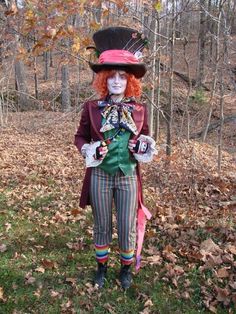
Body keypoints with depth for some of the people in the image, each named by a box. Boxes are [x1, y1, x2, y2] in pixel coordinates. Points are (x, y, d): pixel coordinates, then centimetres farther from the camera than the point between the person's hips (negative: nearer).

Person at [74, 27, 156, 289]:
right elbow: (80, 137, 7)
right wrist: (89, 150, -13)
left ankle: (126, 268, 35)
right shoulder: (92, 108, -2)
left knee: (127, 228, 9)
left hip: (128, 175, 1)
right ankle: (102, 267, 38)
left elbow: (145, 138, 13)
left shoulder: (139, 110, 2)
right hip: (100, 175, 0)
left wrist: (144, 147, -9)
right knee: (101, 226, 14)